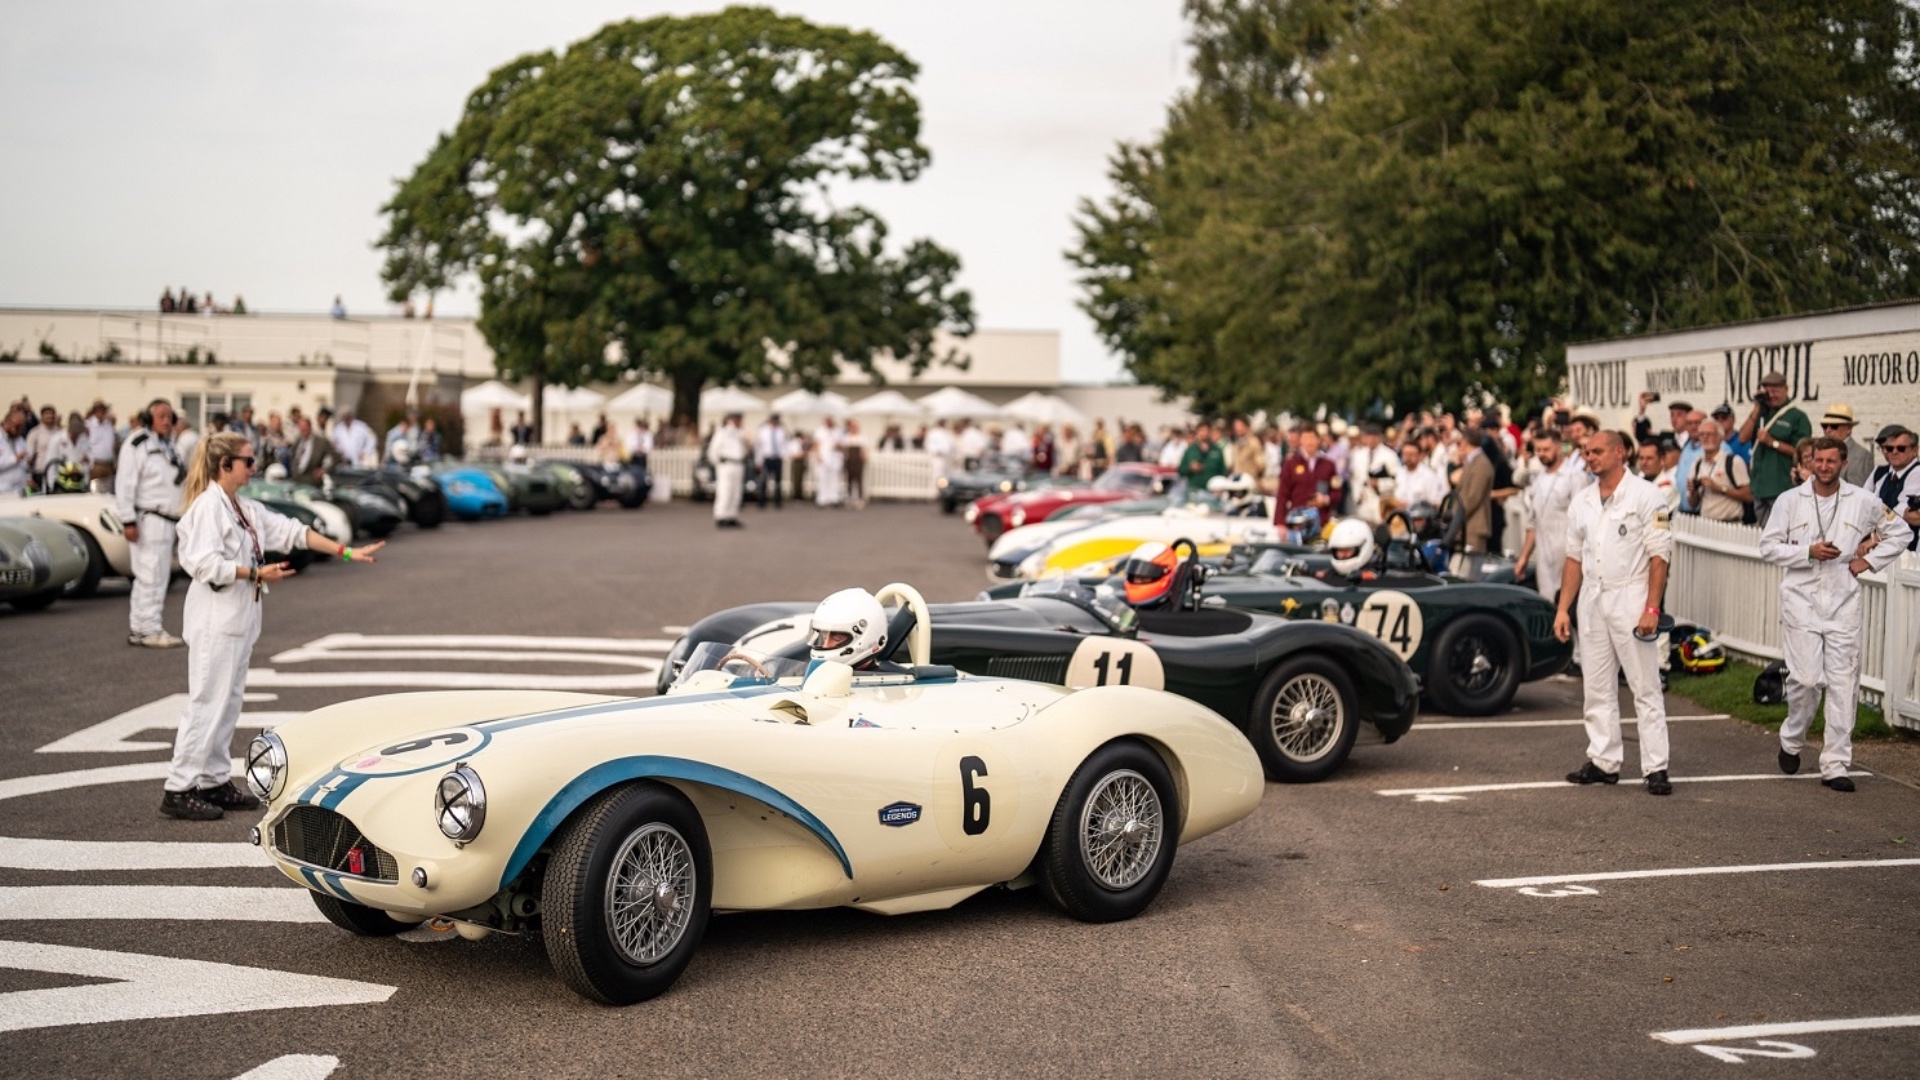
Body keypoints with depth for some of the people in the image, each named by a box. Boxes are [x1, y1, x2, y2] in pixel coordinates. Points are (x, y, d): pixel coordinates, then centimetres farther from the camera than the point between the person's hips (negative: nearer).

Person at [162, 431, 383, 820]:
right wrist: (257, 574, -20)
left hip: (239, 619, 9)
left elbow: (292, 531, 15)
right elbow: (206, 564, -22)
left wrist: (346, 552, 10)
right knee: (207, 704, -8)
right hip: (215, 619, -9)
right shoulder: (208, 507, -13)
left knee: (228, 703, 12)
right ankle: (179, 791, -4)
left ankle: (214, 781, 19)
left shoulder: (246, 510, 14)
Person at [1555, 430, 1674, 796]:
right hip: (1592, 602, 6)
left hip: (1631, 600, -6)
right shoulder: (1582, 502, 13)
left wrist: (1652, 608, -17)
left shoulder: (1646, 496, -6)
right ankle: (1603, 762, 18)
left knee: (1646, 687, -4)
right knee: (1597, 687, 10)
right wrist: (1563, 608, 9)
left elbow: (1659, 555, -10)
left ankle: (1655, 768, -2)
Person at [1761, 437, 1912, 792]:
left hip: (1844, 603, 1)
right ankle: (1792, 742, 20)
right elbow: (1768, 546, 1)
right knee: (1805, 679, -7)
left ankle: (1835, 765, 4)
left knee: (1843, 684, -1)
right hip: (1802, 601, -1)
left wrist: (1869, 561, 3)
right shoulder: (1789, 500, 2)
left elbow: (1901, 532, 15)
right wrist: (1809, 552, -12)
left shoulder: (1863, 501, 4)